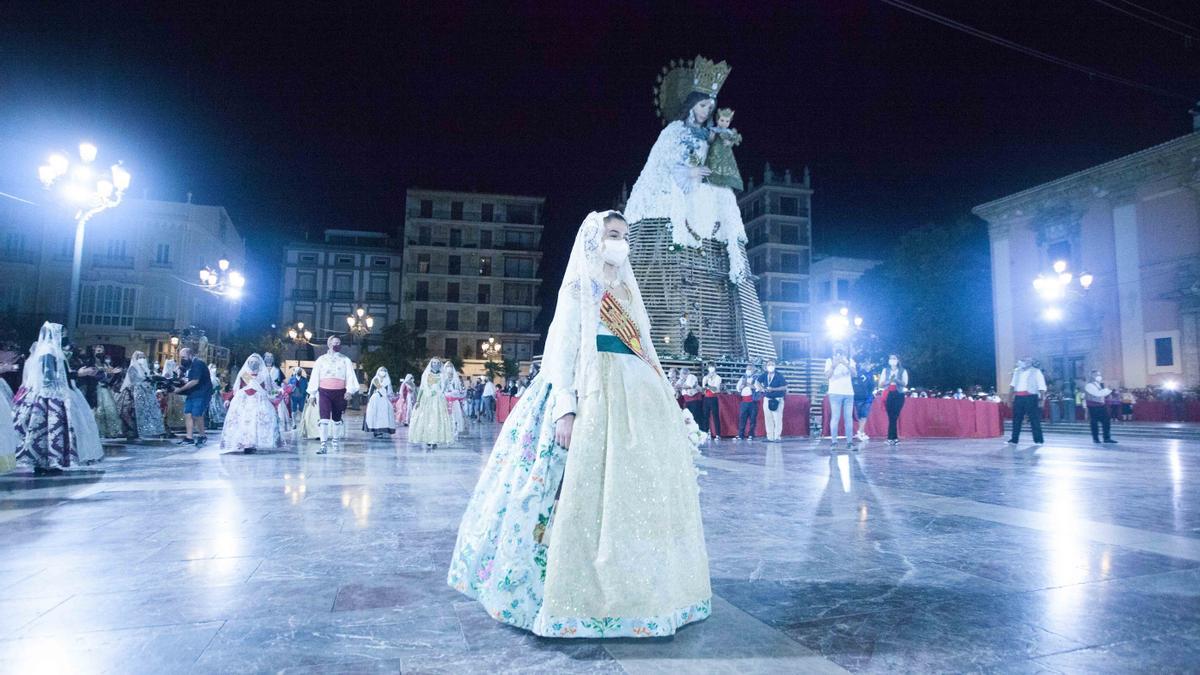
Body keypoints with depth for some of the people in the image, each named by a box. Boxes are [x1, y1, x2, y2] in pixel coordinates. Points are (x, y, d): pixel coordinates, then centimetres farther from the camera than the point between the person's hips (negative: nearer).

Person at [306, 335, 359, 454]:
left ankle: (336, 440, 32)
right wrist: (312, 394, 5)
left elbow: (350, 376, -3)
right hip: (324, 392, -1)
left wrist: (349, 391, -18)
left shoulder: (345, 360, 5)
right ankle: (324, 445, -15)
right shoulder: (321, 359, 8)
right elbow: (315, 376, 8)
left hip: (339, 393, 1)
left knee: (337, 418, 12)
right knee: (324, 418, -13)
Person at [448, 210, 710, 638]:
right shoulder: (578, 288, 2)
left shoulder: (627, 294, 22)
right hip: (595, 395, -7)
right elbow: (562, 350, -8)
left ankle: (633, 591, 19)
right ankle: (584, 597, 1)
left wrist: (668, 406, 15)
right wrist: (564, 408, -21)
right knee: (591, 489, -10)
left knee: (638, 486, 7)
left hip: (636, 397, 8)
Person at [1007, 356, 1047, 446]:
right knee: (1016, 419, 6)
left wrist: (1041, 400, -12)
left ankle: (1038, 440, 7)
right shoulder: (1017, 371, 14)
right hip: (1018, 398, 4)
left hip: (1031, 398, -4)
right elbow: (1013, 385, 17)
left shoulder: (1036, 372, 0)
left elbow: (1042, 387, -4)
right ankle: (1014, 439, 11)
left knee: (1034, 420, -1)